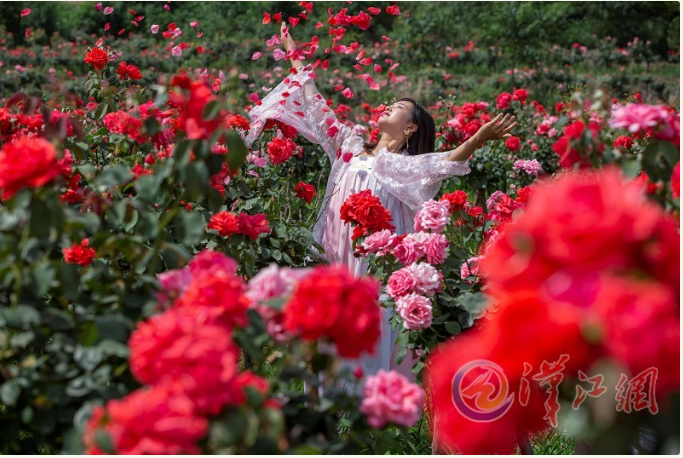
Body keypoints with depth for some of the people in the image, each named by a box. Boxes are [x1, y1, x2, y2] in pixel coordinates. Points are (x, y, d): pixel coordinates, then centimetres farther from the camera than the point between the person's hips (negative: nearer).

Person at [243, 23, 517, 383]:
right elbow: (318, 112, 21)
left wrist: (479, 139, -34)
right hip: (334, 257, 5)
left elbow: (442, 164, -17)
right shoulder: (351, 148, 16)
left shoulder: (405, 165, 1)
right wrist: (296, 61, 26)